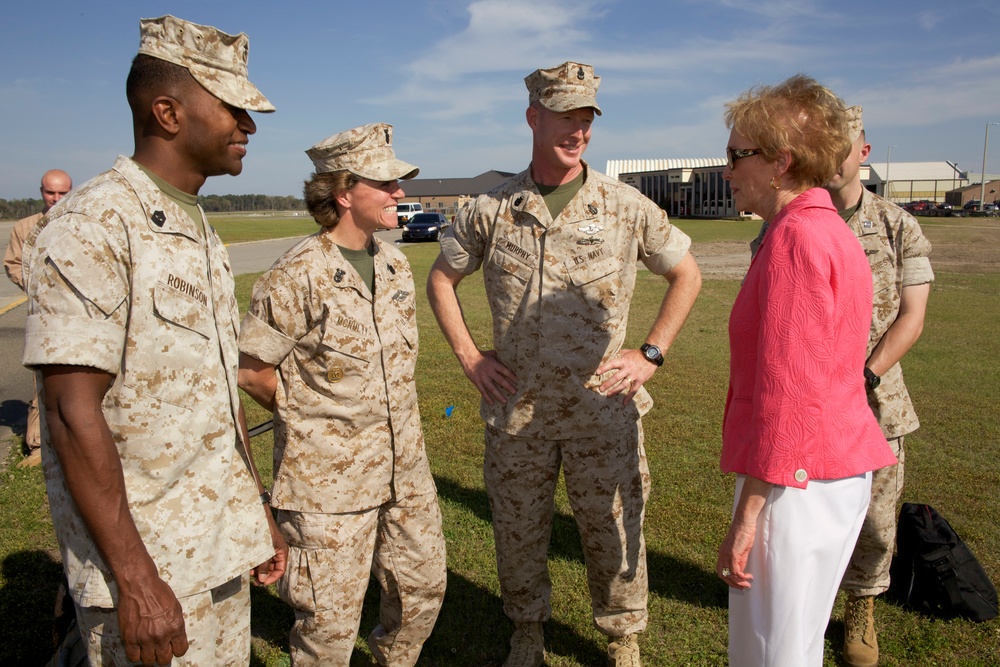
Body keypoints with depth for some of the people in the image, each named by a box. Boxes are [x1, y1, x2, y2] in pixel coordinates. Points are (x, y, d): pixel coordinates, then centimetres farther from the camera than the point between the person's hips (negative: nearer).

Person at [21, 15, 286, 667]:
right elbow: (74, 416, -20)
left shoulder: (205, 237, 10)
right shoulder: (91, 229, -15)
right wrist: (135, 579, -20)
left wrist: (259, 514, 15)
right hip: (147, 564, -7)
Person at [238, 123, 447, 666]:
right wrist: (312, 419, -1)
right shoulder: (298, 277, -17)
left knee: (423, 586, 19)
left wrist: (396, 421, 13)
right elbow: (250, 371, -12)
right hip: (328, 479, -6)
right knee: (330, 621, 7)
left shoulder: (394, 263, 5)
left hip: (404, 469, 7)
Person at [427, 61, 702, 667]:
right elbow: (442, 278, 12)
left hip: (603, 409, -1)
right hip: (516, 410, 2)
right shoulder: (491, 210, 0)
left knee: (613, 534, 11)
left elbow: (687, 274, 6)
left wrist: (651, 354, -2)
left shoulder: (626, 207, -3)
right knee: (519, 532, 16)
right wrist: (469, 356, 3)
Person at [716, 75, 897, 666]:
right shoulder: (833, 230, 13)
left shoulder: (797, 237, -18)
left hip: (796, 479, -10)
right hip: (841, 467, 10)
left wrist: (746, 517, -19)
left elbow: (786, 393, -23)